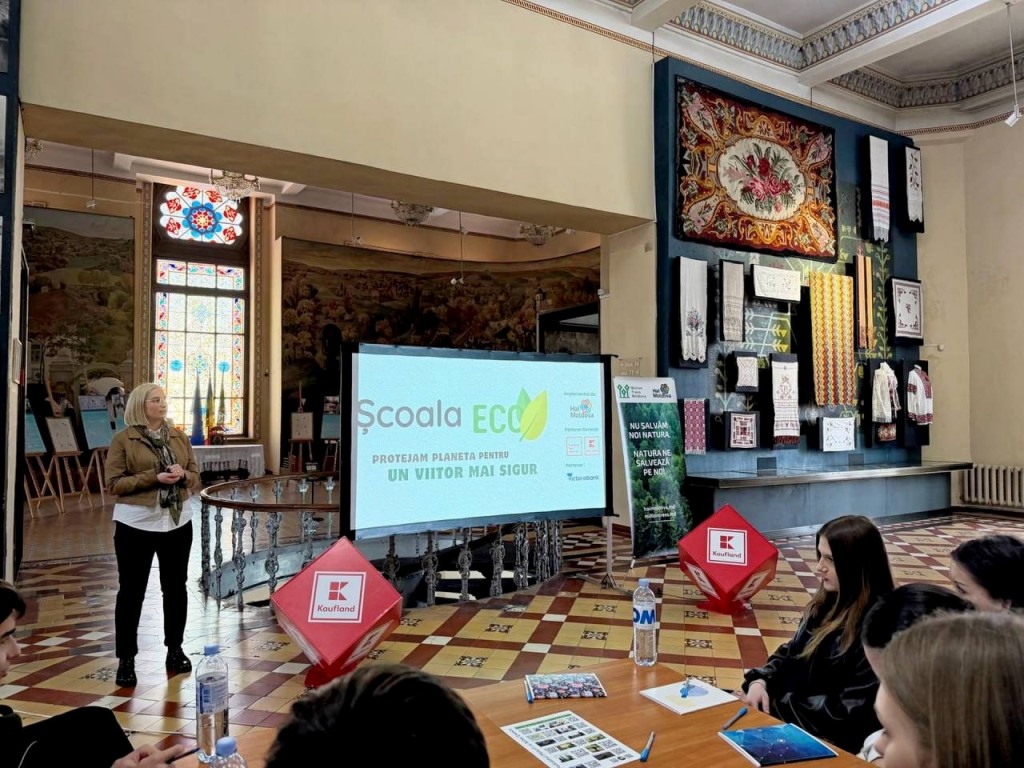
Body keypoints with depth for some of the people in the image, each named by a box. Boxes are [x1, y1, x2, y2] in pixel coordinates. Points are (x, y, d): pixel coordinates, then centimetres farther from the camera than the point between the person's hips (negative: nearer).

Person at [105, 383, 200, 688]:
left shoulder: (179, 437, 7)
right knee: (131, 591, 3)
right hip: (136, 524, -4)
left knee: (175, 587, 12)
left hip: (177, 521, 4)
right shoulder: (123, 439, -5)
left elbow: (195, 476, 9)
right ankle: (126, 659, 16)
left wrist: (182, 475, -13)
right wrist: (154, 477, -20)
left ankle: (175, 649, 27)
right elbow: (114, 483, -10)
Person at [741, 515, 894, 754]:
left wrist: (776, 706, -17)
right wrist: (760, 680, -6)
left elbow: (852, 710, -21)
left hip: (827, 741, -7)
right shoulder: (828, 604, 5)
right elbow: (791, 652, 14)